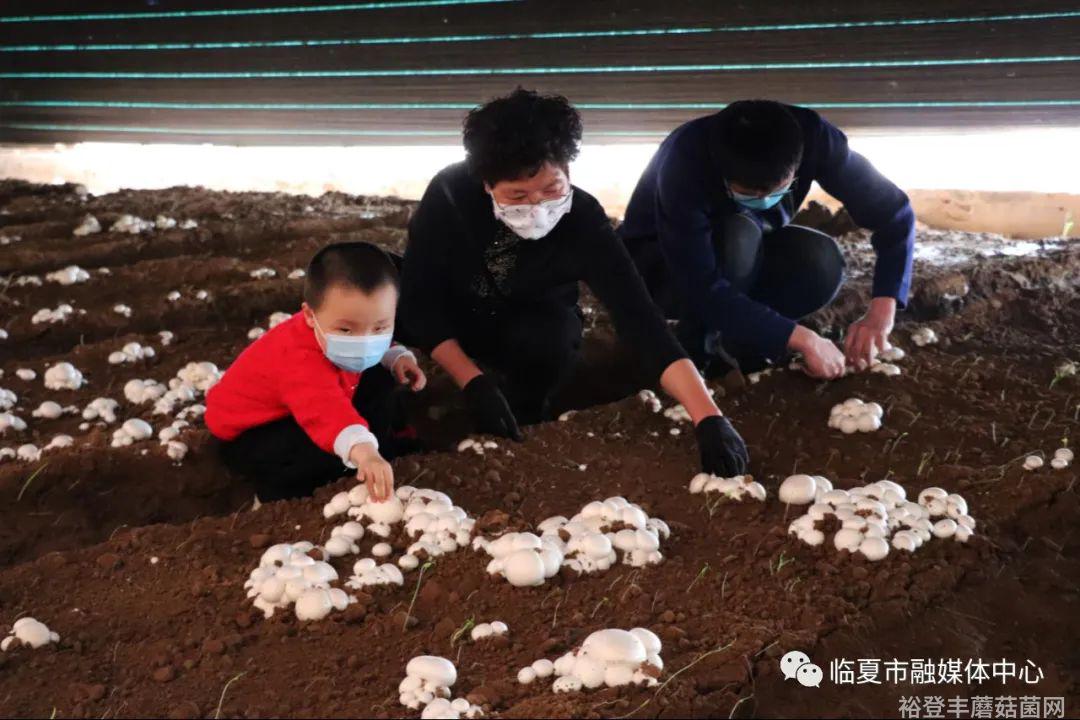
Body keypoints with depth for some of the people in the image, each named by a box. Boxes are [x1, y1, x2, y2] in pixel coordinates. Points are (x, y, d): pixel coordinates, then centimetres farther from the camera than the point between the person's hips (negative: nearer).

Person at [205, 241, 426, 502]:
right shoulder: (301, 360, -43)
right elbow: (325, 410, -61)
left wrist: (396, 358, -10)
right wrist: (362, 451, -78)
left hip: (294, 417, 8)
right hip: (248, 434, -8)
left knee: (381, 382, 0)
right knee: (327, 448, -37)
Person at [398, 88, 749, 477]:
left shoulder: (582, 219, -32)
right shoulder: (449, 192, -31)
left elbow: (638, 317, -39)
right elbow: (417, 297, -23)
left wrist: (710, 418, -49)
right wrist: (473, 382, -32)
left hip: (534, 327, -1)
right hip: (454, 322, 1)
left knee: (547, 337, -34)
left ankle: (522, 423, -4)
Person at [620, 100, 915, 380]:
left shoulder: (812, 137, -27)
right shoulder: (685, 162, -38)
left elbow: (892, 208, -21)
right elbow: (702, 288, -41)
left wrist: (882, 310, -34)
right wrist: (803, 340, -41)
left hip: (743, 255, 4)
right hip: (660, 266, -4)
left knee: (822, 262, -27)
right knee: (739, 234, -36)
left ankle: (725, 338, -5)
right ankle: (697, 348, -14)